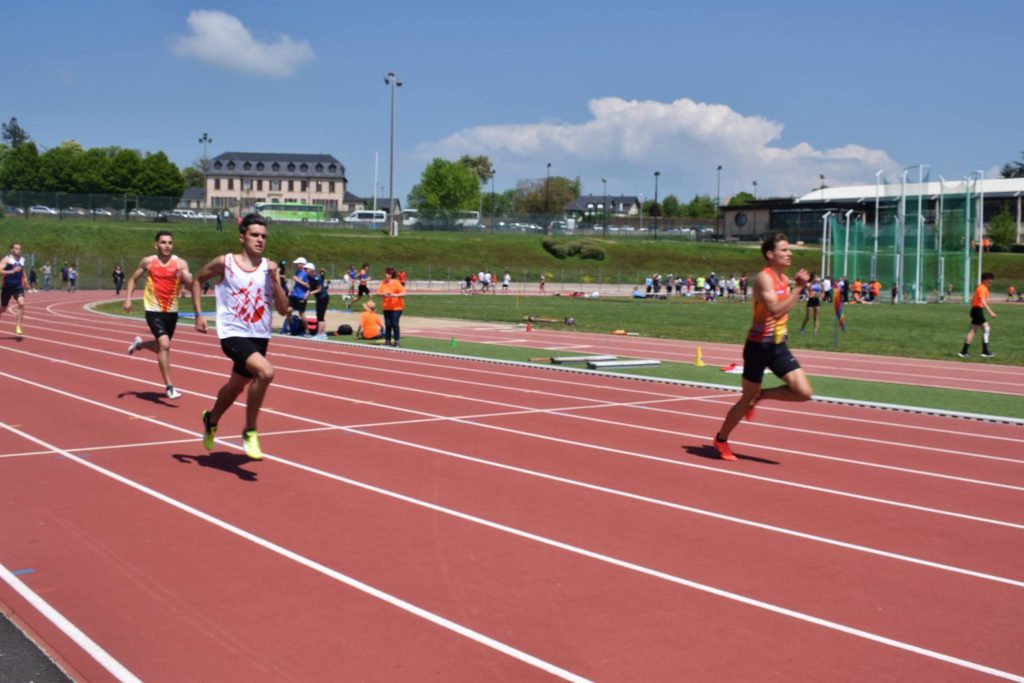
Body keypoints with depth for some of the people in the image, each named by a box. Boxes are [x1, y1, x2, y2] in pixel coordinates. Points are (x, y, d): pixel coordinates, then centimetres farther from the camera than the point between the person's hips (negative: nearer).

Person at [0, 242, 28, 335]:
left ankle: (18, 327, -17)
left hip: (18, 286, 3)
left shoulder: (22, 259, 8)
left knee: (21, 304, -21)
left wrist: (24, 280, 17)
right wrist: (12, 271, -30)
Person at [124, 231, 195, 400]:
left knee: (162, 346, 19)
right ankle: (169, 387, -14)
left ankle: (139, 344, 53)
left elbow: (190, 284, -16)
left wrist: (184, 275, -36)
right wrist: (128, 299, 0)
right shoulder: (148, 262, -3)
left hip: (171, 311, 3)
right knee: (164, 344, -20)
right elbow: (133, 279, 10)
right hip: (153, 310, -3)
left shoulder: (180, 263, -4)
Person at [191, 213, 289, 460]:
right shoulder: (225, 263, -7)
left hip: (259, 337, 5)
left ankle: (211, 420, 54)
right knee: (266, 372, -29)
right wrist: (198, 314, 3)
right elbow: (197, 280, 10)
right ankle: (250, 433, -12)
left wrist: (274, 279, -15)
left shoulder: (269, 267, 0)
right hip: (233, 335, -5)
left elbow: (283, 310, -4)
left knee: (236, 386, 22)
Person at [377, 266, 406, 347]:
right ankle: (387, 340, 14)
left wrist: (394, 295, -28)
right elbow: (378, 292, 2)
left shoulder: (396, 283, -12)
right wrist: (383, 294, -18)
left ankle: (396, 341, -2)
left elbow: (403, 293, -15)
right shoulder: (383, 283, 3)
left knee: (394, 324, -8)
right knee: (387, 324, 6)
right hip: (386, 307, 5)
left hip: (396, 307, -5)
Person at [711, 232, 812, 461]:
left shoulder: (784, 279, 9)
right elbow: (776, 310, -31)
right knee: (747, 398, 5)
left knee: (803, 392, -7)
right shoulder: (764, 278, -17)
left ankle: (760, 396, 16)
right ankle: (721, 439, 25)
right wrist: (798, 289, -28)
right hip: (759, 345, -7)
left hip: (778, 345, 7)